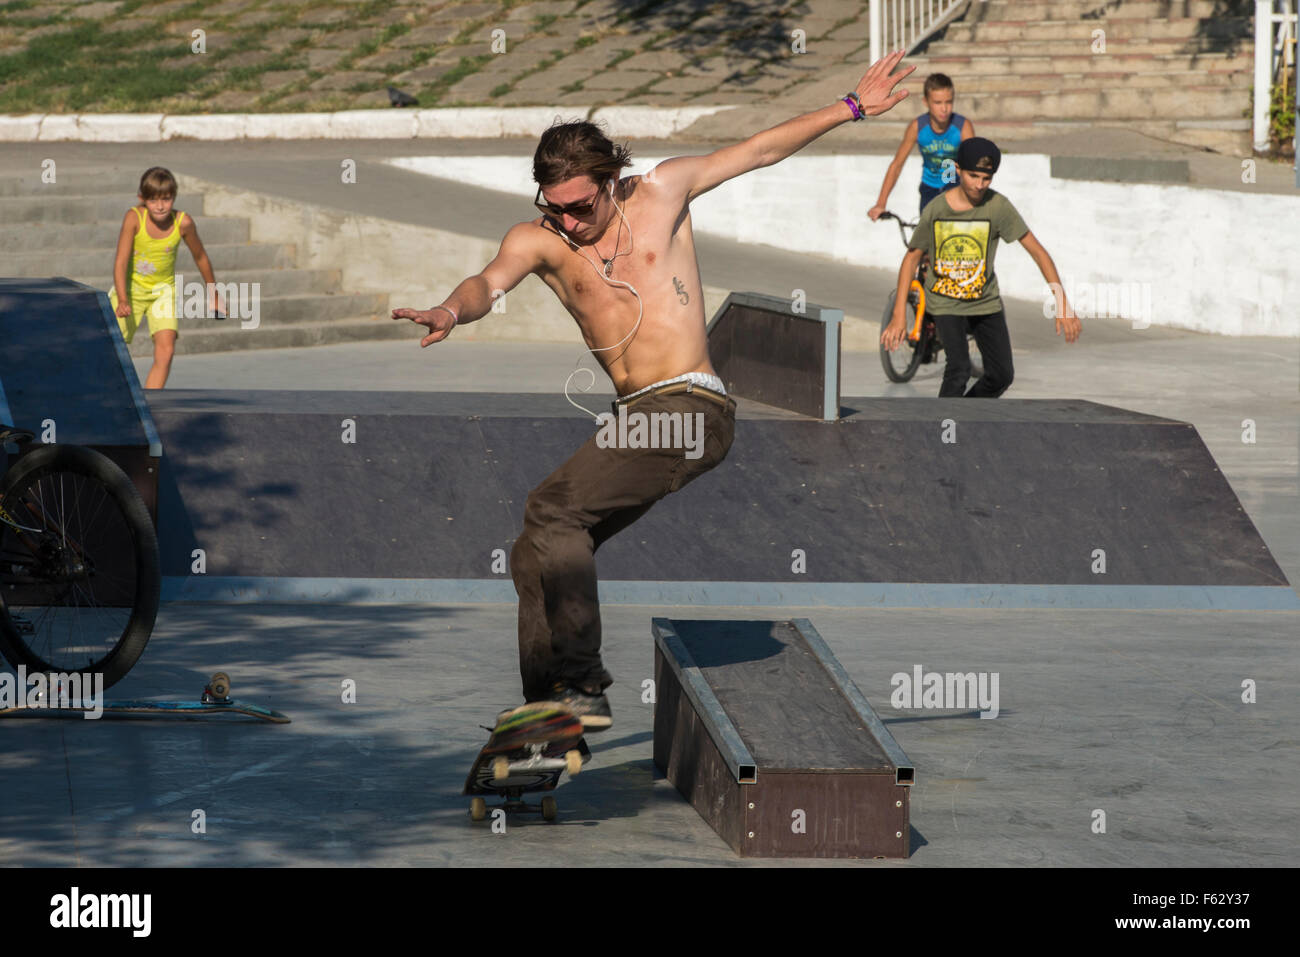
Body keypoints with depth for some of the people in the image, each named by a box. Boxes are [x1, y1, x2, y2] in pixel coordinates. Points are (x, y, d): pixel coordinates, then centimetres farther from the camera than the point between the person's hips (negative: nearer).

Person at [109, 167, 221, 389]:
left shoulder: (183, 223, -17)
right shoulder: (134, 218, -23)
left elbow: (199, 256, 1)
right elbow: (121, 261, -24)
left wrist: (212, 292, 13)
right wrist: (122, 300, -35)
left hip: (163, 290, 1)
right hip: (131, 288, -1)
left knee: (166, 350, -19)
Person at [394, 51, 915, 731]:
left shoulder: (661, 191, 5)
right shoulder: (538, 241, 8)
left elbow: (760, 149, 14)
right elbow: (490, 283, -12)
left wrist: (851, 108, 14)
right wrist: (452, 311, -36)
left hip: (692, 408, -6)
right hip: (637, 419, 6)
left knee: (552, 509, -20)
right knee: (536, 555, 1)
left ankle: (583, 687, -20)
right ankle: (544, 703, 8)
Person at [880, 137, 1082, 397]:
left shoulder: (998, 206, -18)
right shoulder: (936, 210, -17)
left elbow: (1036, 250, -13)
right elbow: (912, 258, -6)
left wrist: (1062, 304, -17)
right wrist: (898, 316, -10)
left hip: (985, 301, 2)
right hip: (946, 303, -2)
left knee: (1002, 375, 5)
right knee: (959, 368, -21)